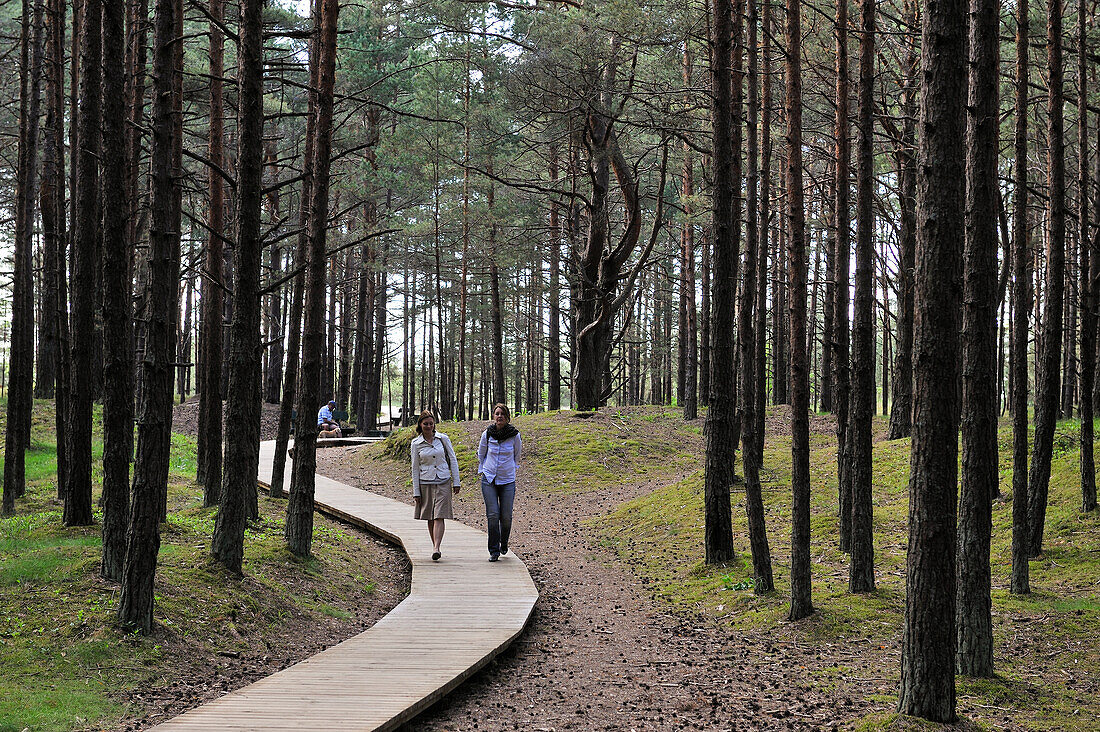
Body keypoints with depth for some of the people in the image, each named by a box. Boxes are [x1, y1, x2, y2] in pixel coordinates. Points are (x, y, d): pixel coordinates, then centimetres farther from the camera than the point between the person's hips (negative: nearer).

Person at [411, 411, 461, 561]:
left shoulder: (443, 439, 1)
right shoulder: (416, 444, 1)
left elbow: (452, 460, 6)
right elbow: (415, 468, 4)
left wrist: (456, 481, 1)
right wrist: (416, 491, 1)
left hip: (443, 482, -1)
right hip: (425, 483, 1)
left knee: (439, 516, -12)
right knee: (430, 518, 6)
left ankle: (436, 549, -21)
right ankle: (436, 547, 19)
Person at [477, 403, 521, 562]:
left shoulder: (515, 435, -4)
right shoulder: (487, 434, -3)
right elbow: (481, 454, 15)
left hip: (508, 480, 0)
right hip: (489, 479, 0)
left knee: (506, 516, 1)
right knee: (493, 515, -8)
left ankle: (504, 543, 29)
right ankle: (494, 551, -1)